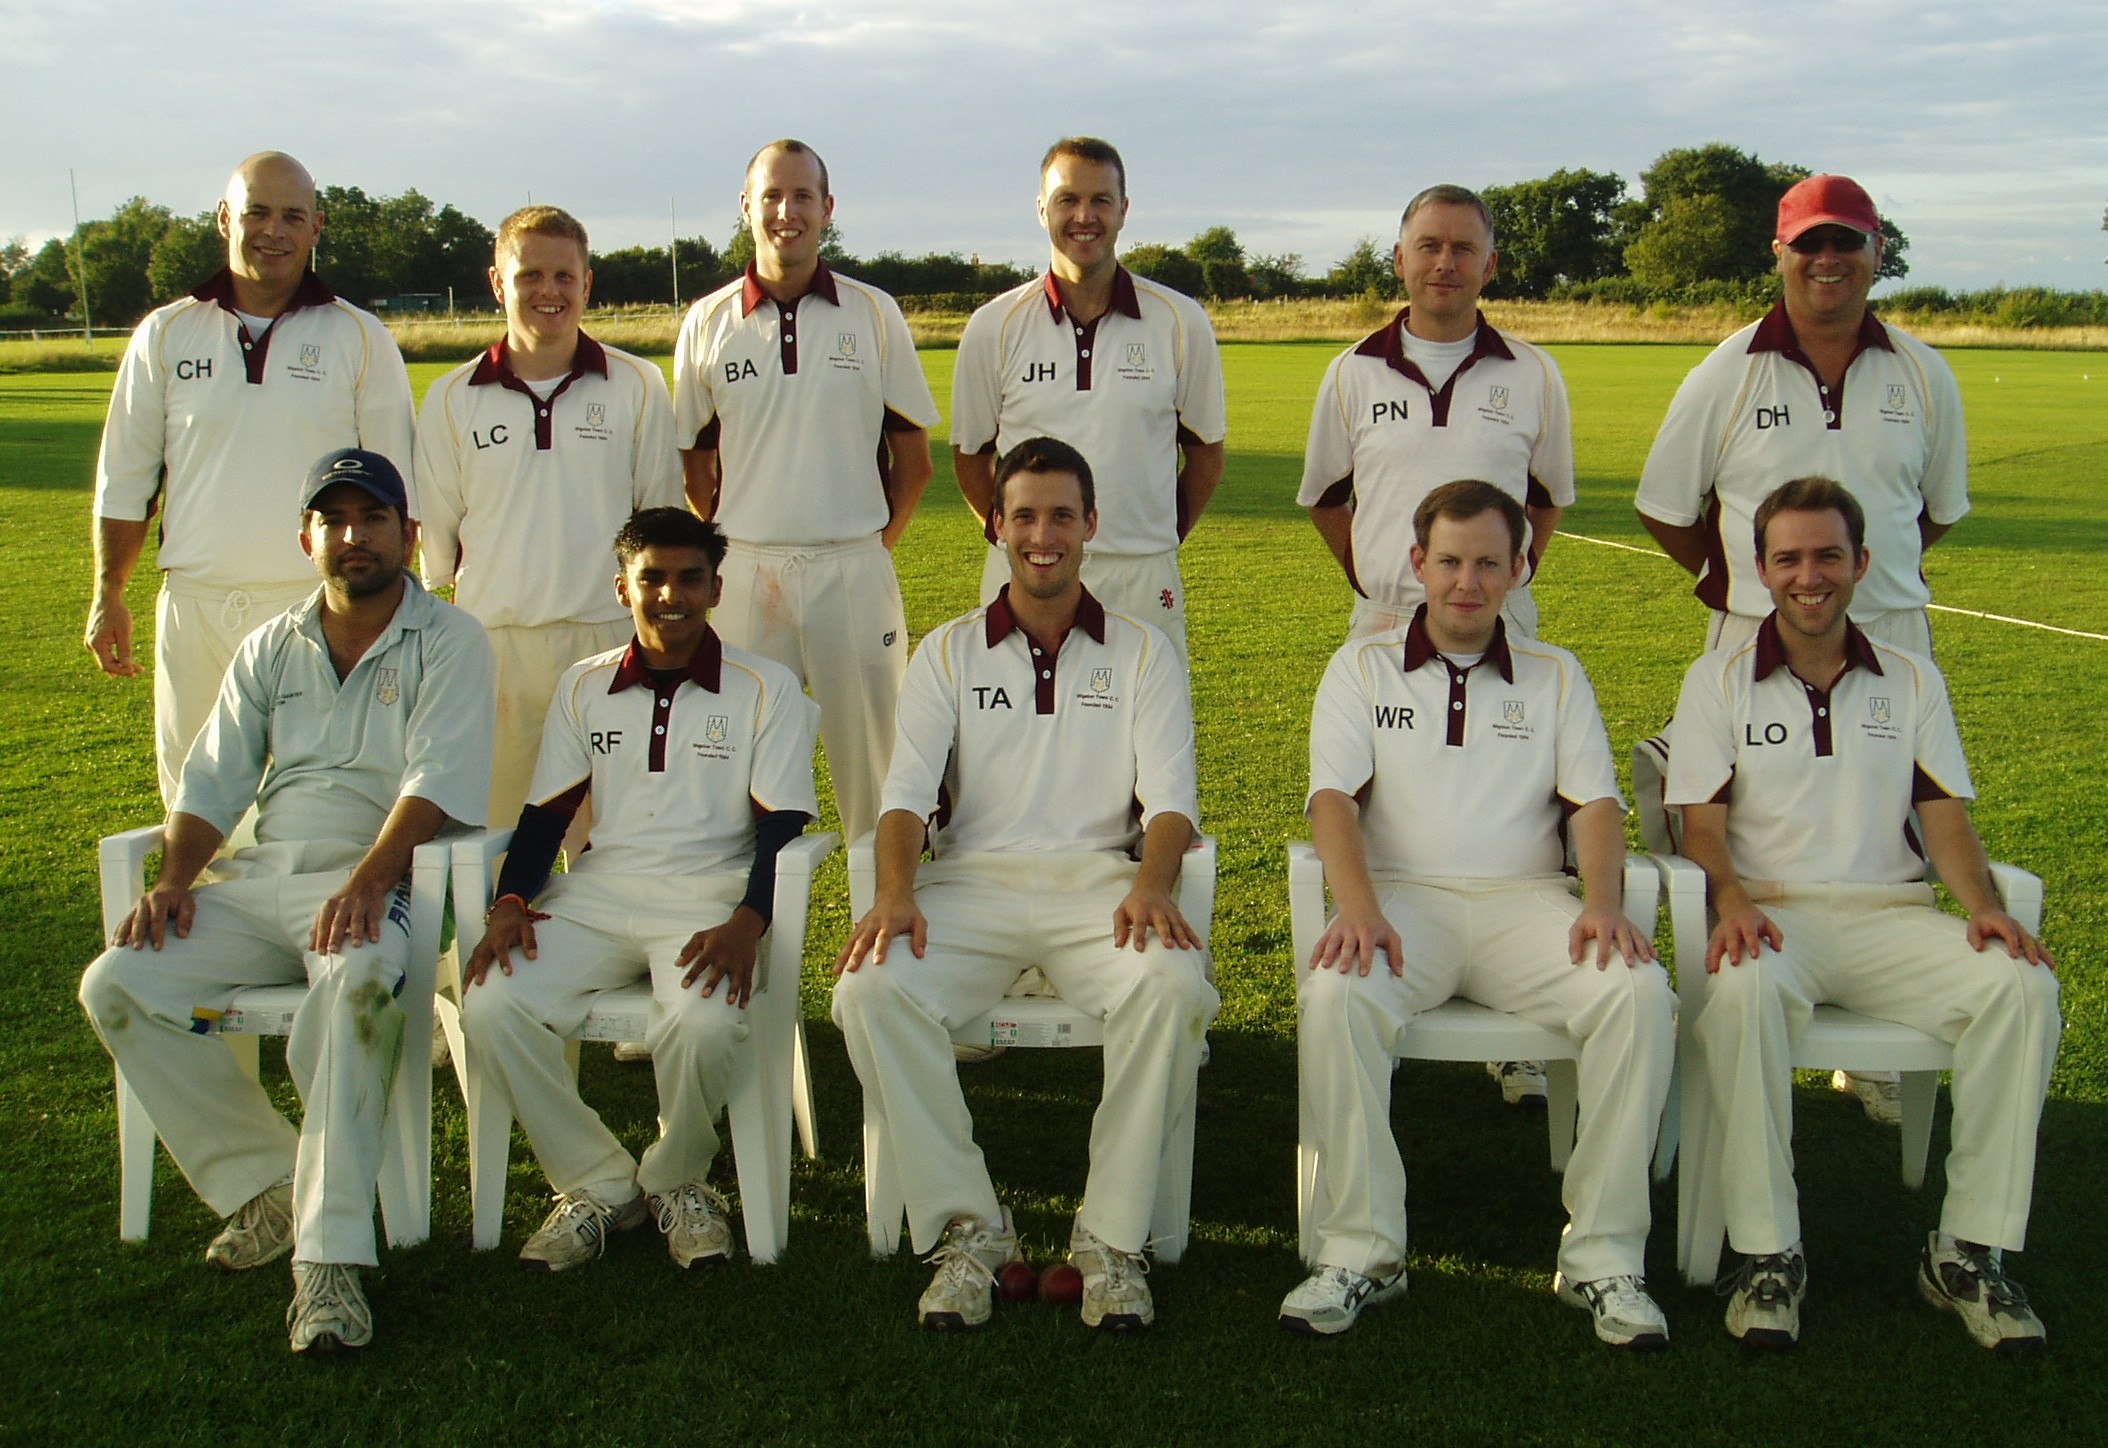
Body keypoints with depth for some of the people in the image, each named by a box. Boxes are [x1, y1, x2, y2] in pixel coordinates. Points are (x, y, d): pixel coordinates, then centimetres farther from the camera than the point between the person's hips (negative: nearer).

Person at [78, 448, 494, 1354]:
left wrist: (368, 880, -26)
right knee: (115, 987, -16)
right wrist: (173, 880, -3)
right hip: (259, 879, 6)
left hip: (375, 878, -6)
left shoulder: (449, 642, 4)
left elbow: (436, 780, -11)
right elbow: (212, 783, 16)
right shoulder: (271, 650, 21)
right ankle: (264, 1184, -8)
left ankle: (329, 1255, -36)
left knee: (357, 981, -38)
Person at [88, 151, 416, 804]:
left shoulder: (361, 339, 3)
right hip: (194, 606, 2)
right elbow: (124, 481, 12)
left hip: (320, 608, -2)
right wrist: (107, 598, 8)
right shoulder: (165, 335, 8)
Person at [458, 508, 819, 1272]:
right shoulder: (584, 686, 16)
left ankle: (677, 1181, -1)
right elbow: (546, 814, 14)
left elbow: (783, 825, -3)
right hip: (598, 894, 4)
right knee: (490, 1004, -24)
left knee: (704, 1024, -35)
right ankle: (595, 1183, -3)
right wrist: (511, 902, -6)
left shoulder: (765, 687, 5)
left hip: (711, 899, -3)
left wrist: (745, 925, -21)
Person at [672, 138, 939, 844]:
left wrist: (878, 540, 5)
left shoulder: (874, 314, 4)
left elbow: (913, 455, 8)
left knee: (870, 753, 4)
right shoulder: (708, 323, 5)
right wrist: (731, 546, 6)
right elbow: (695, 460, 11)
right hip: (743, 572, 1)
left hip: (853, 568, -1)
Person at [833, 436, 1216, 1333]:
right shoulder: (949, 652, 17)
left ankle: (1113, 1235, -19)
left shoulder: (1142, 653, 15)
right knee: (870, 990, -29)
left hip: (1099, 881, -1)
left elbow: (1170, 798, 3)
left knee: (1173, 983, -33)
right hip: (973, 880, 1)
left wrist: (1152, 885, -19)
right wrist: (895, 892, -16)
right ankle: (965, 1226, -15)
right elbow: (906, 793, 5)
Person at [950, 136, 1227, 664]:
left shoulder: (1182, 323, 2)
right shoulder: (994, 328, 3)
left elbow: (1205, 449, 12)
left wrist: (1160, 541, 8)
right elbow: (971, 452, 12)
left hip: (1143, 583, 0)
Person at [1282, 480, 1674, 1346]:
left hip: (1524, 900, 2)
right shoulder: (1363, 668, 14)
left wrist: (1602, 902, -14)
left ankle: (1603, 1257, -19)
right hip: (1402, 895, -1)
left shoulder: (1556, 676, 18)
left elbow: (1595, 802, 7)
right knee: (1334, 996, -34)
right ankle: (1361, 1251, -22)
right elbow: (1333, 798, 1)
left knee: (1639, 990, -28)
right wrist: (1359, 909, -18)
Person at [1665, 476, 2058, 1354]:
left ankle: (1970, 1251, -16)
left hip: (1892, 915, 3)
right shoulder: (1719, 680, 10)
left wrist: (1983, 907, -11)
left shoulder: (1912, 680, 17)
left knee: (2023, 983, -26)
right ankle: (1767, 1254, -26)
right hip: (1770, 914, -2)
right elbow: (1702, 824, 2)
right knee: (1744, 990, -38)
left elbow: (1945, 817, 9)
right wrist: (1733, 903, -19)